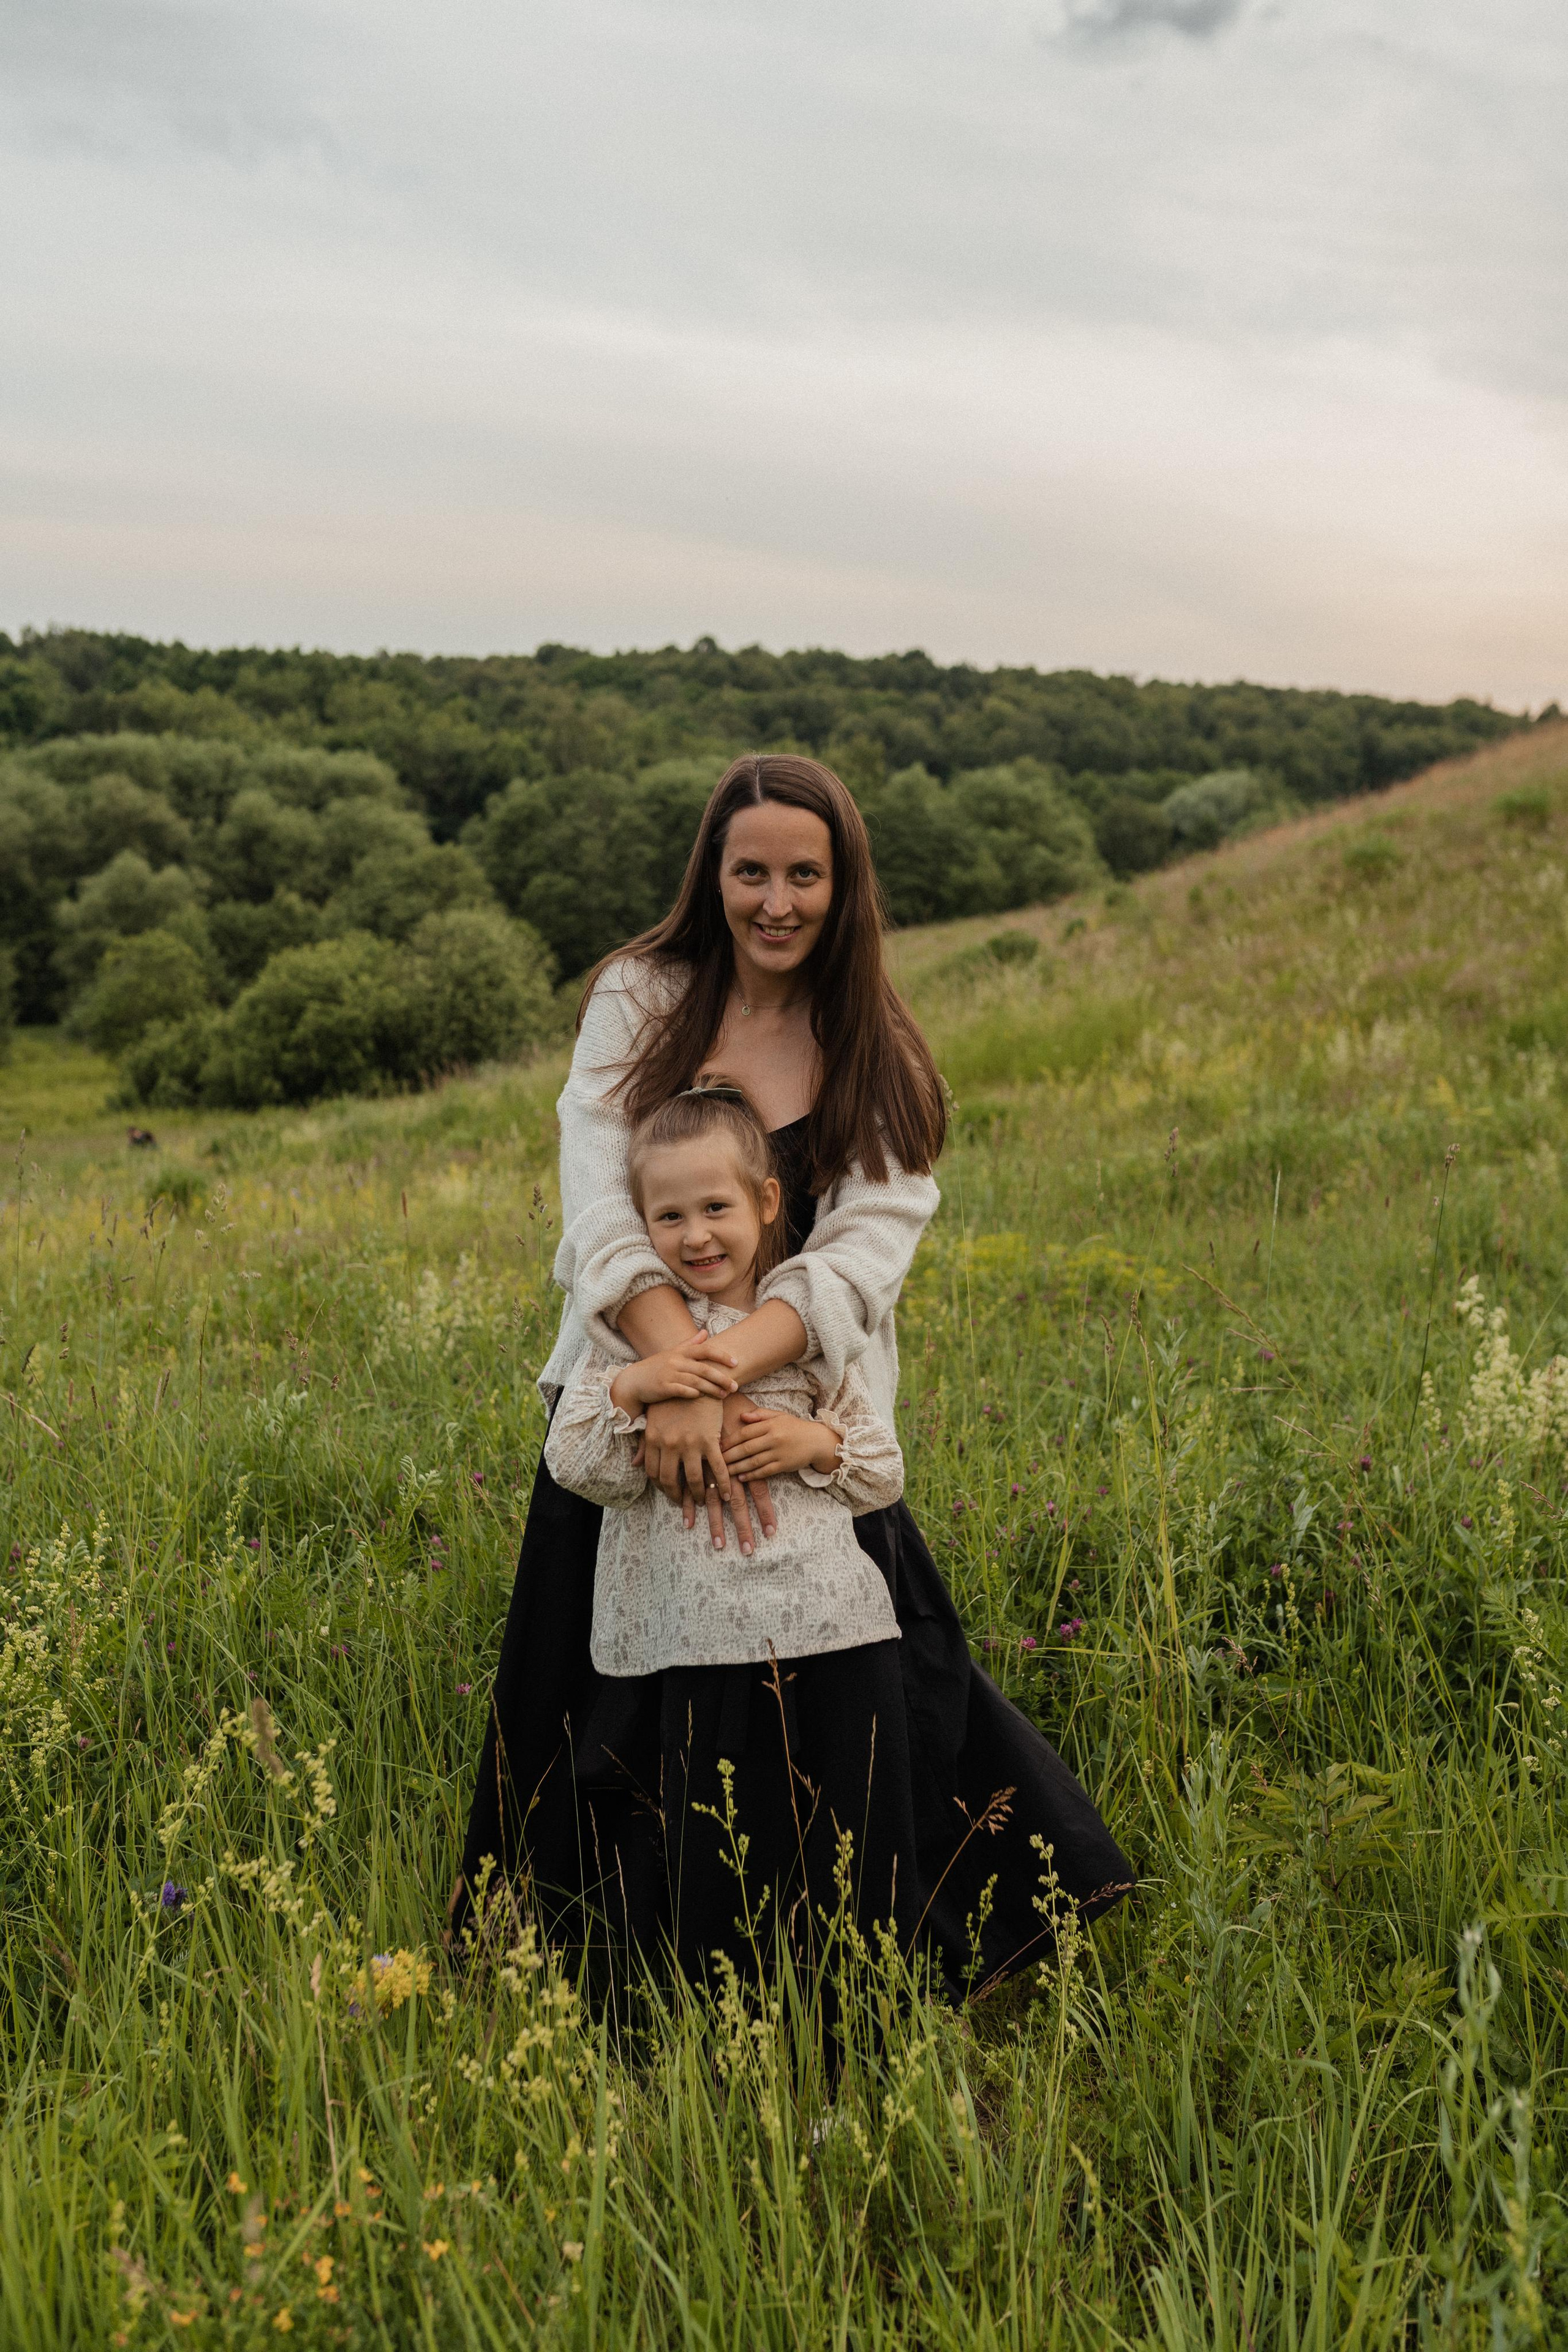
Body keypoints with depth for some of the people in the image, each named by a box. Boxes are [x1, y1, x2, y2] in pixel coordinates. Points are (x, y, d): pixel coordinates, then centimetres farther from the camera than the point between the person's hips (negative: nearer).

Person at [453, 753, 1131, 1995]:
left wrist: (736, 1358, -32)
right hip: (627, 1418, 1)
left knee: (835, 1743, -1)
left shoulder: (880, 1057, 2)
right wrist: (678, 1367, -30)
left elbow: (866, 1250, -13)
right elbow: (600, 1207, -13)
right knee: (619, 1742, 9)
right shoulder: (638, 1000, 0)